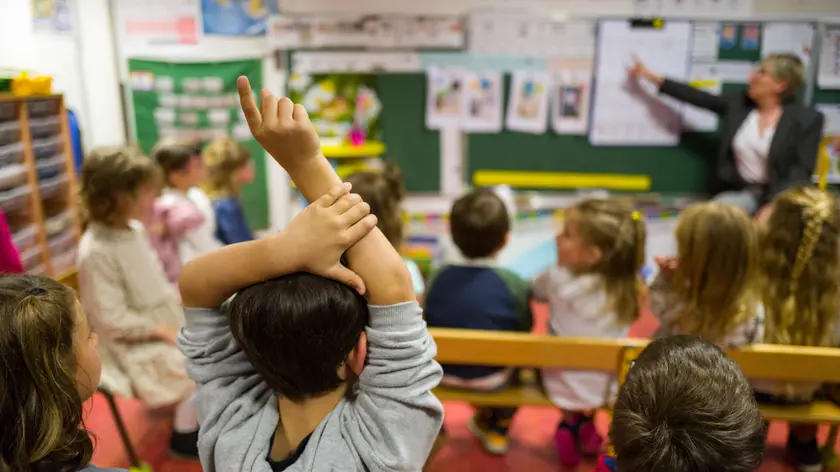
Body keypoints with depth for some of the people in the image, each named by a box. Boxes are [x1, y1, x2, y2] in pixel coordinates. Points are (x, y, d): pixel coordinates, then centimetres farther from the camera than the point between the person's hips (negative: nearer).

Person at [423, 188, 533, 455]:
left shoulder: (438, 277, -13)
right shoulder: (514, 284, -19)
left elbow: (426, 325, -2)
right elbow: (525, 331, -7)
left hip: (443, 374, 3)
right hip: (492, 379, -2)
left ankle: (484, 415, 50)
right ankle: (498, 426, 38)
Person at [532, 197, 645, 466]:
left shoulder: (558, 278, -22)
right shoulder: (628, 287, -16)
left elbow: (536, 292, 0)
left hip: (564, 389, -2)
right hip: (608, 389, 2)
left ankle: (570, 422, 30)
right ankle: (586, 421, 40)